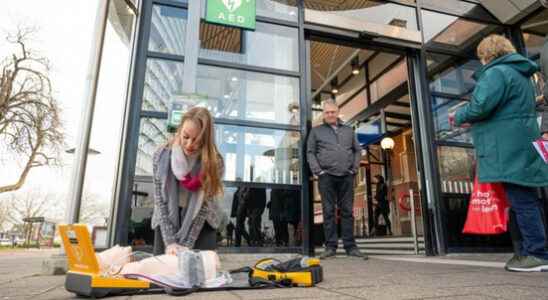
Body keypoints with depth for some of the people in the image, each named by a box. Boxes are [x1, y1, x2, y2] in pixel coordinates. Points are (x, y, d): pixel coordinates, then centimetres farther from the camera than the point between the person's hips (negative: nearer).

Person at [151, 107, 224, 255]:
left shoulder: (214, 162, -22)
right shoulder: (161, 156, -18)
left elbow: (204, 206, -19)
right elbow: (160, 202, -15)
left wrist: (186, 244, -22)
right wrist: (170, 241, -21)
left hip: (201, 224, -1)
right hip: (167, 222, 2)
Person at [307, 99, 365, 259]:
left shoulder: (349, 130, 19)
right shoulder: (316, 131, 12)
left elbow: (357, 150, 19)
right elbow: (310, 152, 6)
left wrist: (354, 168, 4)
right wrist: (318, 171, -6)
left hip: (347, 176, 2)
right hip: (326, 176, -2)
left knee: (347, 211, 3)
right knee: (329, 211, 0)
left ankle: (350, 246, 8)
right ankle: (330, 246, 5)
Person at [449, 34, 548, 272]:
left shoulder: (496, 72, -7)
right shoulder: (521, 75, 25)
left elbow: (481, 105, -21)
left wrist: (459, 117, -1)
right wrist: (473, 122, 19)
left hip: (508, 148, -10)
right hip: (522, 145, 10)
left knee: (521, 201, -7)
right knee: (525, 199, 11)